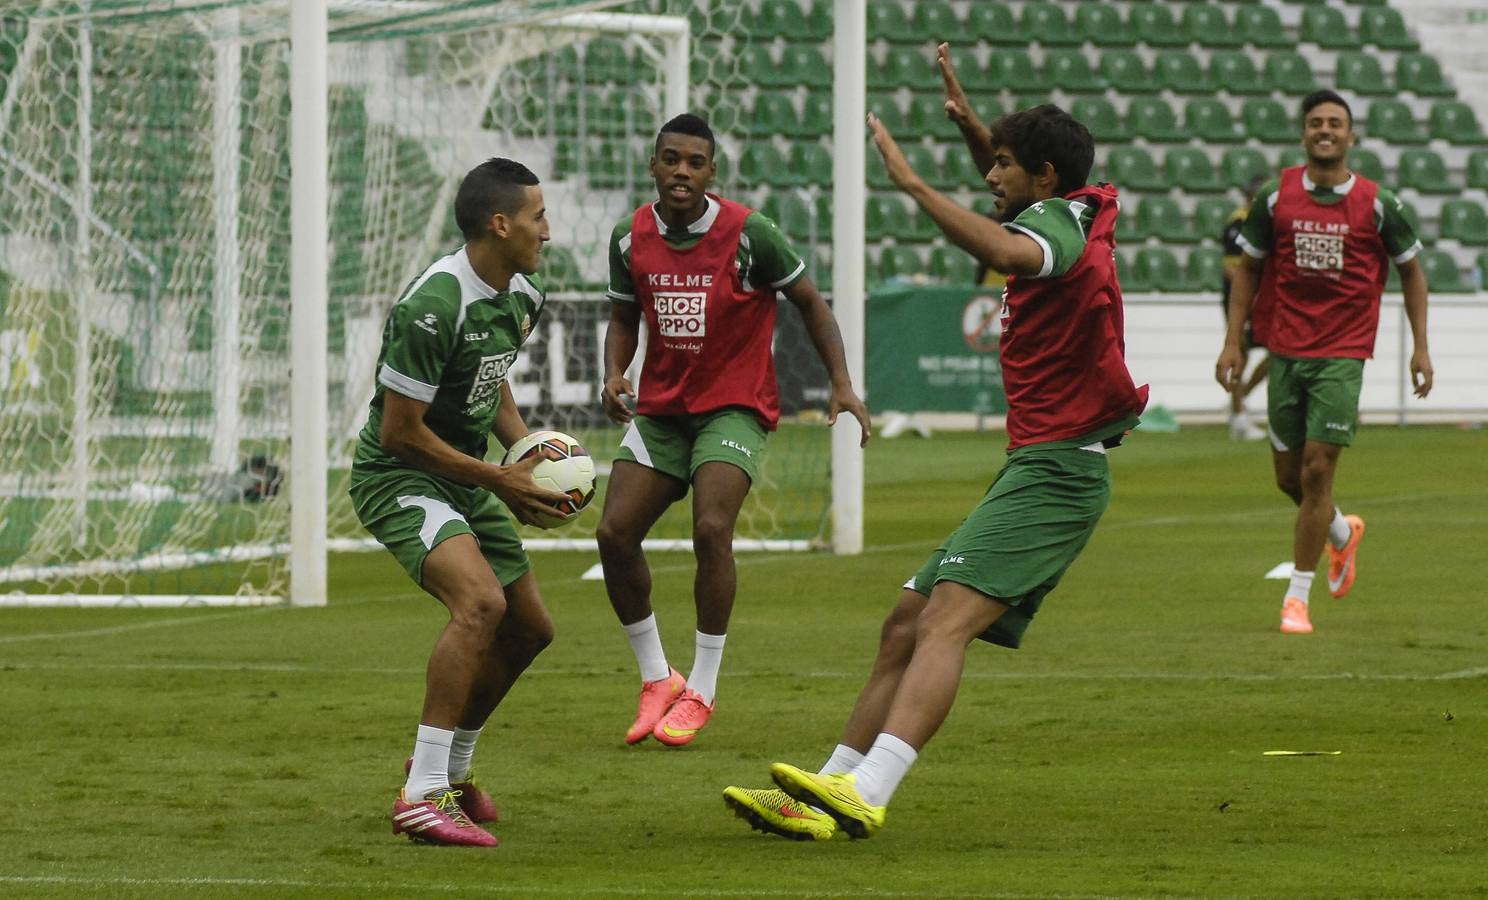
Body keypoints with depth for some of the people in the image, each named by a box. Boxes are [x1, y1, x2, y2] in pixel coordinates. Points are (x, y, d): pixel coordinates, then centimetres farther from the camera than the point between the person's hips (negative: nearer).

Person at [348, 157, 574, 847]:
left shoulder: (521, 297, 4)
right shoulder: (436, 305, -26)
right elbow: (400, 431, -23)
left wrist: (530, 450, 4)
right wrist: (499, 480, -17)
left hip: (468, 475, 10)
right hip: (398, 475, -10)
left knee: (529, 629, 14)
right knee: (481, 601, -31)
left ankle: (452, 770, 36)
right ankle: (422, 796, -31)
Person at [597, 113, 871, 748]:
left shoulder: (748, 234, -13)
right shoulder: (631, 238, -1)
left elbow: (809, 302, -2)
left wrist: (841, 382, -10)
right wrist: (614, 374, -6)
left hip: (734, 405, -4)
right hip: (660, 409, 5)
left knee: (711, 528, -24)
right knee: (615, 533, -8)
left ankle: (701, 690, -10)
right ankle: (656, 680, 10)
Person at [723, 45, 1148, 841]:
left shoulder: (1059, 224, -11)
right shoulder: (1068, 215, 18)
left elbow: (1005, 250, -37)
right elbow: (1014, 205, 42)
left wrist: (913, 185, -30)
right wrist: (969, 123, 27)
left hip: (1054, 469, -11)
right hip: (1041, 468, 11)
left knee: (946, 619, -25)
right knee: (908, 621, 11)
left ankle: (862, 794, -40)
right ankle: (831, 787, 13)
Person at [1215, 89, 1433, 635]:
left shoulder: (1376, 204, -2)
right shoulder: (1275, 197, 1)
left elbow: (1410, 270, 10)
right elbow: (1248, 269, 9)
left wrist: (1420, 346, 6)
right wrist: (1233, 341, 2)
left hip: (1343, 354, -3)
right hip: (1285, 350, 3)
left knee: (1317, 469, -11)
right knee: (1289, 477, 9)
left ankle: (1297, 598, -3)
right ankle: (1342, 533, 43)